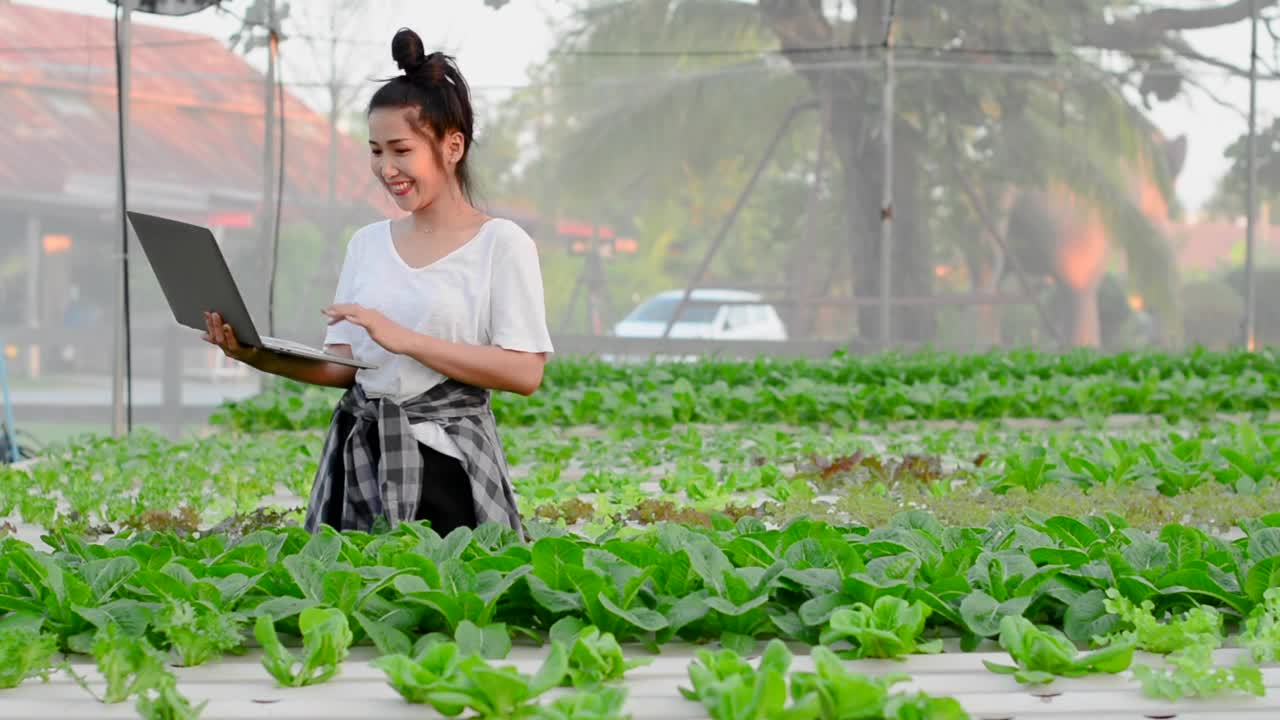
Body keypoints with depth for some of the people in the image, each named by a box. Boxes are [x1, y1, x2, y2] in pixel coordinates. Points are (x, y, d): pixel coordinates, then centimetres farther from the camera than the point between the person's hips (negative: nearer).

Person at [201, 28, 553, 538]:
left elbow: (526, 372, -13)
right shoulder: (368, 243, 13)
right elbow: (342, 365, 11)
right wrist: (260, 357, -7)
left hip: (446, 463, -5)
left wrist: (406, 340, -17)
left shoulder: (501, 245, -4)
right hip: (359, 458, 5)